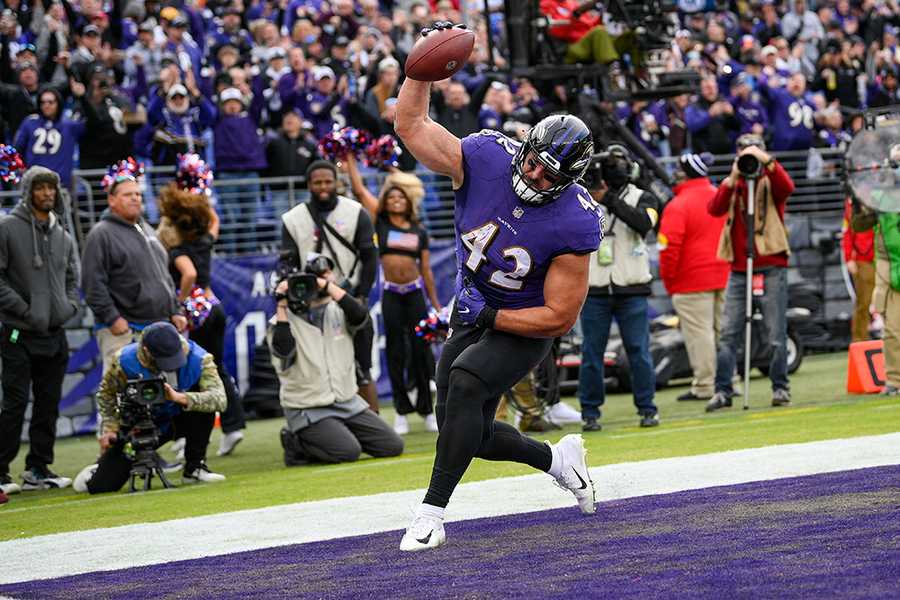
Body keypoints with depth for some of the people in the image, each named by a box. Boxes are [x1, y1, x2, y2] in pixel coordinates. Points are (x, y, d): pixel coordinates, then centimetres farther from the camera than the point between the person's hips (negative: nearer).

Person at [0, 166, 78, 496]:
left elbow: (71, 278, 22)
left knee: (49, 404, 9)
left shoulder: (63, 235, 13)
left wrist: (70, 304, 4)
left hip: (55, 333, 6)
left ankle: (38, 468, 16)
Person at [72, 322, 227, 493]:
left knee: (205, 403, -33)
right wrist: (109, 429, -9)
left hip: (178, 420, 0)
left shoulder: (198, 359, -26)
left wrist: (180, 398, -48)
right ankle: (101, 470, 30)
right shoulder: (124, 362, -23)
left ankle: (194, 468, -15)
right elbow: (107, 394, -1)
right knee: (101, 486, -12)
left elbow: (219, 399, -38)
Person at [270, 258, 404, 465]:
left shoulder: (337, 311, 8)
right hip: (307, 410, -5)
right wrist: (282, 305, -21)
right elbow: (283, 351, -24)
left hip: (347, 402, 5)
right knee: (348, 451, -26)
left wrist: (327, 285, -19)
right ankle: (297, 443, -2)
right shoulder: (284, 319, -4)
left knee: (393, 446, -3)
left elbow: (360, 316, -15)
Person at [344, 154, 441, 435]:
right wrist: (350, 160, -6)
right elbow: (360, 190, -3)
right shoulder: (381, 222, 3)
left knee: (421, 349, 1)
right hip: (391, 293, -1)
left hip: (415, 292, 1)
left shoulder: (419, 231, 7)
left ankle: (426, 409, 7)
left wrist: (435, 303, 12)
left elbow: (426, 270, 11)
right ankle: (402, 412, 6)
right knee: (396, 352, 0)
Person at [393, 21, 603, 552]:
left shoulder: (575, 224, -28)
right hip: (472, 311, 5)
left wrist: (492, 319, -23)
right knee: (470, 433, 7)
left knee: (466, 381, -31)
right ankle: (557, 459, 35)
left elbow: (560, 317, -22)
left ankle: (433, 512, -27)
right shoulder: (485, 157, -19)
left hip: (525, 325, -5)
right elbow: (412, 125, -10)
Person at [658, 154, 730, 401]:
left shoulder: (678, 206, -13)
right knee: (722, 331, 13)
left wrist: (668, 280, -5)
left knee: (698, 333, -3)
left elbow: (669, 248, -17)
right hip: (723, 277, 7)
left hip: (692, 281, -7)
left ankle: (704, 386, -3)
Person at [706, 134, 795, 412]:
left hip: (771, 267, -3)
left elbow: (786, 188, -20)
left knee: (776, 334, -2)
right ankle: (723, 390, 1)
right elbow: (714, 209, -5)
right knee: (729, 334, -1)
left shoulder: (770, 181, 4)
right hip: (739, 268, 3)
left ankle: (780, 387, 6)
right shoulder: (731, 184, 13)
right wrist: (733, 178, -14)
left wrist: (767, 161, -28)